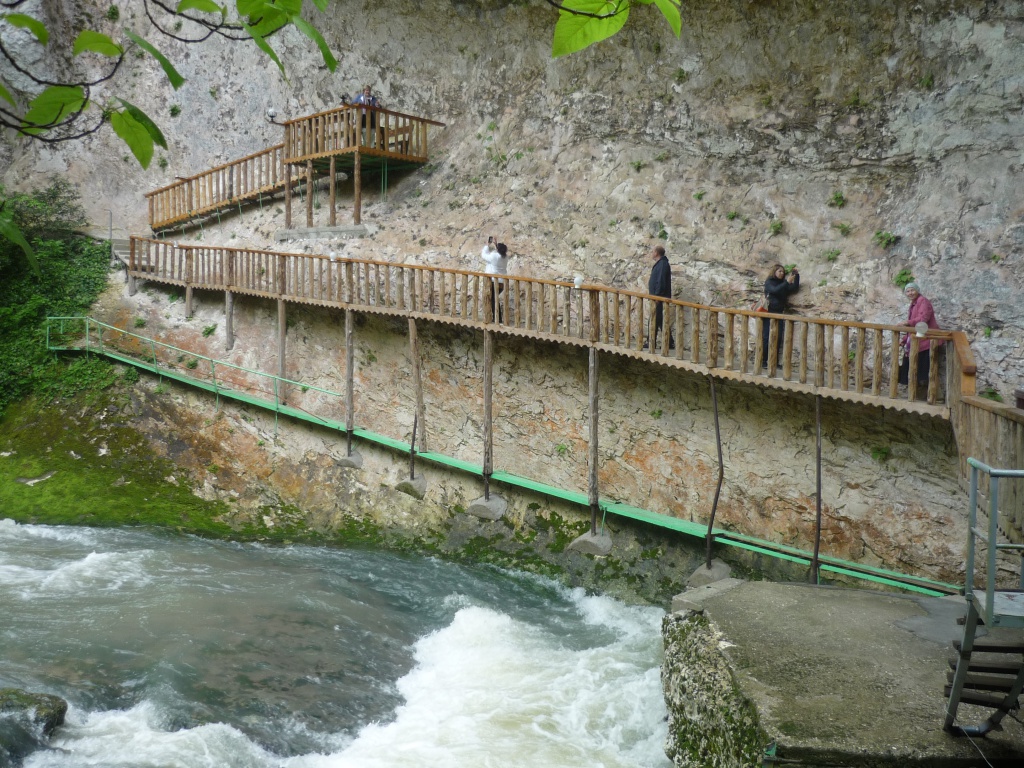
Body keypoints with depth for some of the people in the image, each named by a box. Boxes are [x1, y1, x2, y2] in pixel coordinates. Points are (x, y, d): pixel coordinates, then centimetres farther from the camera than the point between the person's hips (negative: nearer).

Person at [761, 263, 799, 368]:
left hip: (779, 313, 5)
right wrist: (787, 282, -22)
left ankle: (775, 362, 4)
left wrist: (797, 276, 2)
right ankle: (763, 361, -2)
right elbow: (775, 290, -17)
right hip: (769, 313, -5)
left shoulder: (783, 283, 14)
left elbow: (795, 288, 12)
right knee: (766, 337, -5)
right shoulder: (769, 282, 0)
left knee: (778, 338, 1)